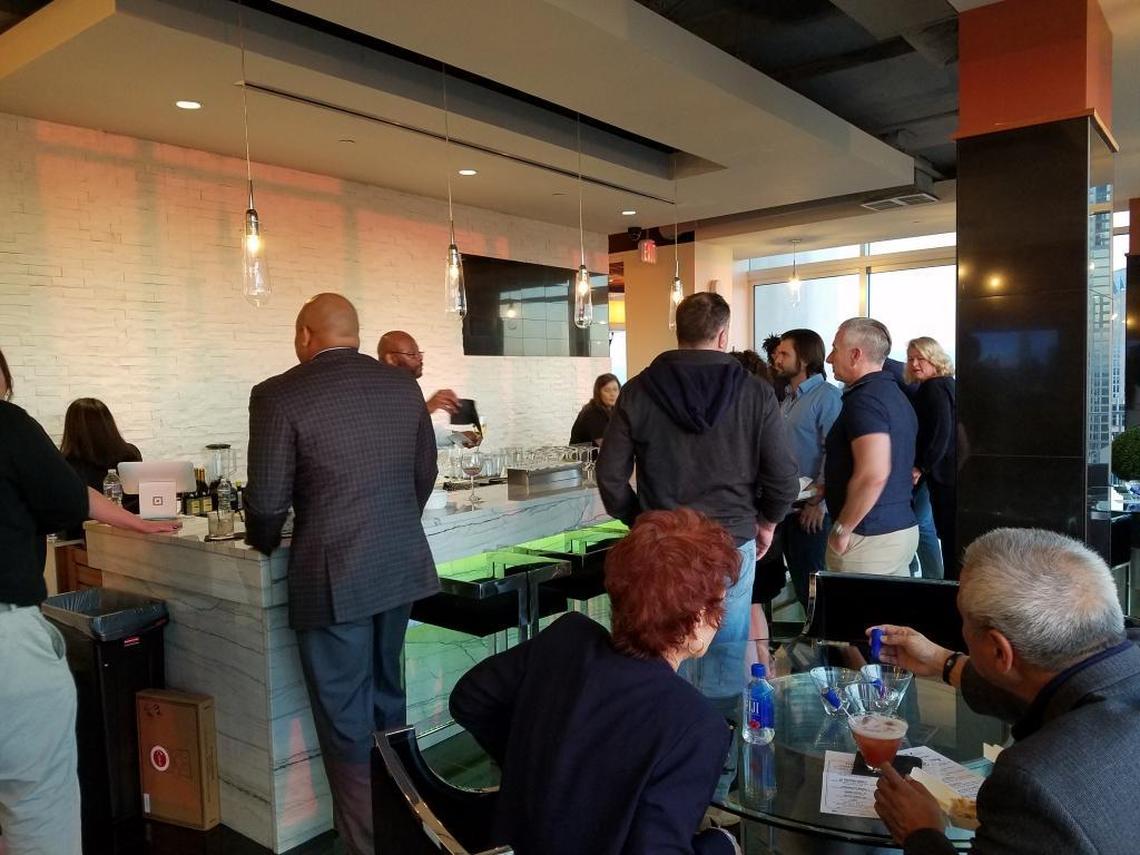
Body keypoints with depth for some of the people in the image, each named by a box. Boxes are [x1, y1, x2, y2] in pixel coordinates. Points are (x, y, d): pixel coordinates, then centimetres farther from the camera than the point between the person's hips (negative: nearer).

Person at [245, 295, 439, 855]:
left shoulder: (279, 395, -10)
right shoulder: (403, 385, 5)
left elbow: (267, 500, -10)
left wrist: (262, 544, 11)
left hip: (333, 576, -6)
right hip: (402, 566, 6)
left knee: (346, 721, 9)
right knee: (387, 699, 23)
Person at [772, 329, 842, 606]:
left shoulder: (826, 396, -11)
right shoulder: (788, 398, 14)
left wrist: (818, 501, -17)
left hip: (811, 509, -8)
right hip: (787, 505, 8)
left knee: (810, 582, 1)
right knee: (798, 579, 14)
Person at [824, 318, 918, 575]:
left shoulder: (864, 399, -17)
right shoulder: (895, 394, 15)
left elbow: (873, 474, -28)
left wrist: (842, 529, -18)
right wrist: (823, 488, 23)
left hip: (868, 538, -10)